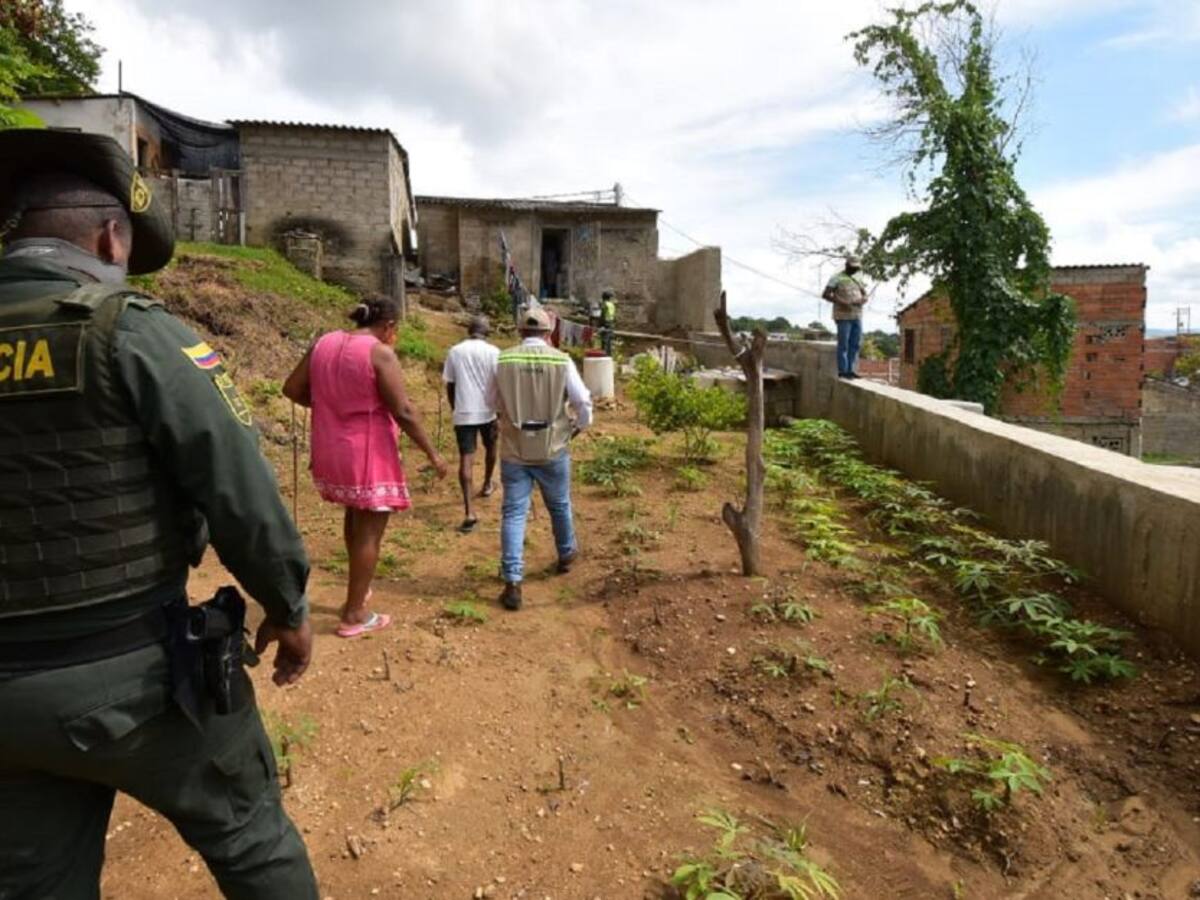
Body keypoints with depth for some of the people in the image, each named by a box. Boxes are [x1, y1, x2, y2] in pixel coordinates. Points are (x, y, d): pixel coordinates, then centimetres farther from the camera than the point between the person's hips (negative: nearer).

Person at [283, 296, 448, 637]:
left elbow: (292, 389, 8)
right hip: (369, 454, -7)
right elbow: (403, 412, -19)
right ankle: (354, 614, 14)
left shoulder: (323, 344, 4)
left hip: (331, 451, 8)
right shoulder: (380, 353, -16)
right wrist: (432, 453, -10)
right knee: (369, 530, 5)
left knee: (354, 514, 28)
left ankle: (358, 589, 39)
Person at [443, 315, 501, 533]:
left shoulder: (454, 351, 2)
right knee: (490, 447, 26)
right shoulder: (493, 352, -5)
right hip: (487, 411, 0)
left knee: (466, 458, -5)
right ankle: (487, 485, 47)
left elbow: (449, 386, 6)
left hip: (463, 413, 1)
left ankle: (469, 512, -15)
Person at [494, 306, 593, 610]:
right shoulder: (561, 361, -7)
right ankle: (566, 554, 44)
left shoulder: (503, 360, -4)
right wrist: (579, 425, 18)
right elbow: (583, 401, -2)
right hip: (552, 449, 0)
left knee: (513, 513, 4)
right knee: (559, 506, 21)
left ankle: (512, 583, -2)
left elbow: (496, 403, 9)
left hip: (514, 449, 0)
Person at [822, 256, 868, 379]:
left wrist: (862, 300, -6)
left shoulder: (857, 280, 18)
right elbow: (825, 294, -11)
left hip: (857, 316, 7)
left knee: (855, 344, 5)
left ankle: (850, 370, 12)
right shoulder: (837, 278, -2)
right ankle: (842, 371, -1)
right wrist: (841, 302, -20)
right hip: (844, 316, -7)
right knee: (843, 344, -5)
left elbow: (865, 295, 19)